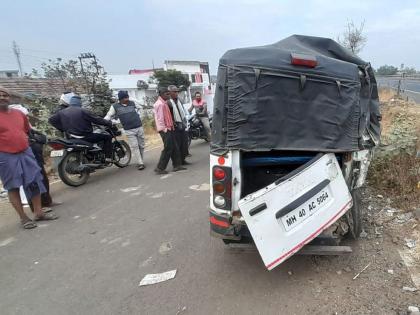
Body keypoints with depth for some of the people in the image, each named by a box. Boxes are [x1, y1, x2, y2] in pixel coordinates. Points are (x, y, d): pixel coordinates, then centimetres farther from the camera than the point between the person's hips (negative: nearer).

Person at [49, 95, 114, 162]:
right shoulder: (82, 111, -14)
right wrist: (109, 123, 0)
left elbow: (51, 120, 12)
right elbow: (96, 119, -12)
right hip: (85, 137, -7)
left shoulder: (62, 112, 5)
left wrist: (62, 129, 17)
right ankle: (108, 157, -4)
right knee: (107, 137, 2)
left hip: (71, 138, 7)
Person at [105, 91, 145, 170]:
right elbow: (108, 116, 2)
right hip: (129, 130, -3)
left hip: (139, 127, 3)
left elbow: (138, 108, 27)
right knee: (134, 147, -8)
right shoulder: (115, 106, -1)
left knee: (141, 146, 8)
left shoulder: (132, 103, 7)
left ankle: (140, 161, 23)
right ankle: (140, 163, -2)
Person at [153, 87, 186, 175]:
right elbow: (160, 118, -20)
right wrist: (164, 129, -18)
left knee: (174, 148, 11)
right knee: (168, 149, -6)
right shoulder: (160, 104, -16)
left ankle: (177, 165, 19)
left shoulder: (164, 103, 16)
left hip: (168, 128, 10)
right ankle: (160, 168, 2)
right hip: (165, 130, -10)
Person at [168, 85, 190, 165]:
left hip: (183, 125, 8)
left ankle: (182, 159, 23)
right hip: (176, 126, -8)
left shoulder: (179, 101, 12)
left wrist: (185, 122, 11)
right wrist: (173, 122, -19)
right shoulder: (168, 103, -13)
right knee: (176, 145, -2)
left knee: (184, 143, 11)